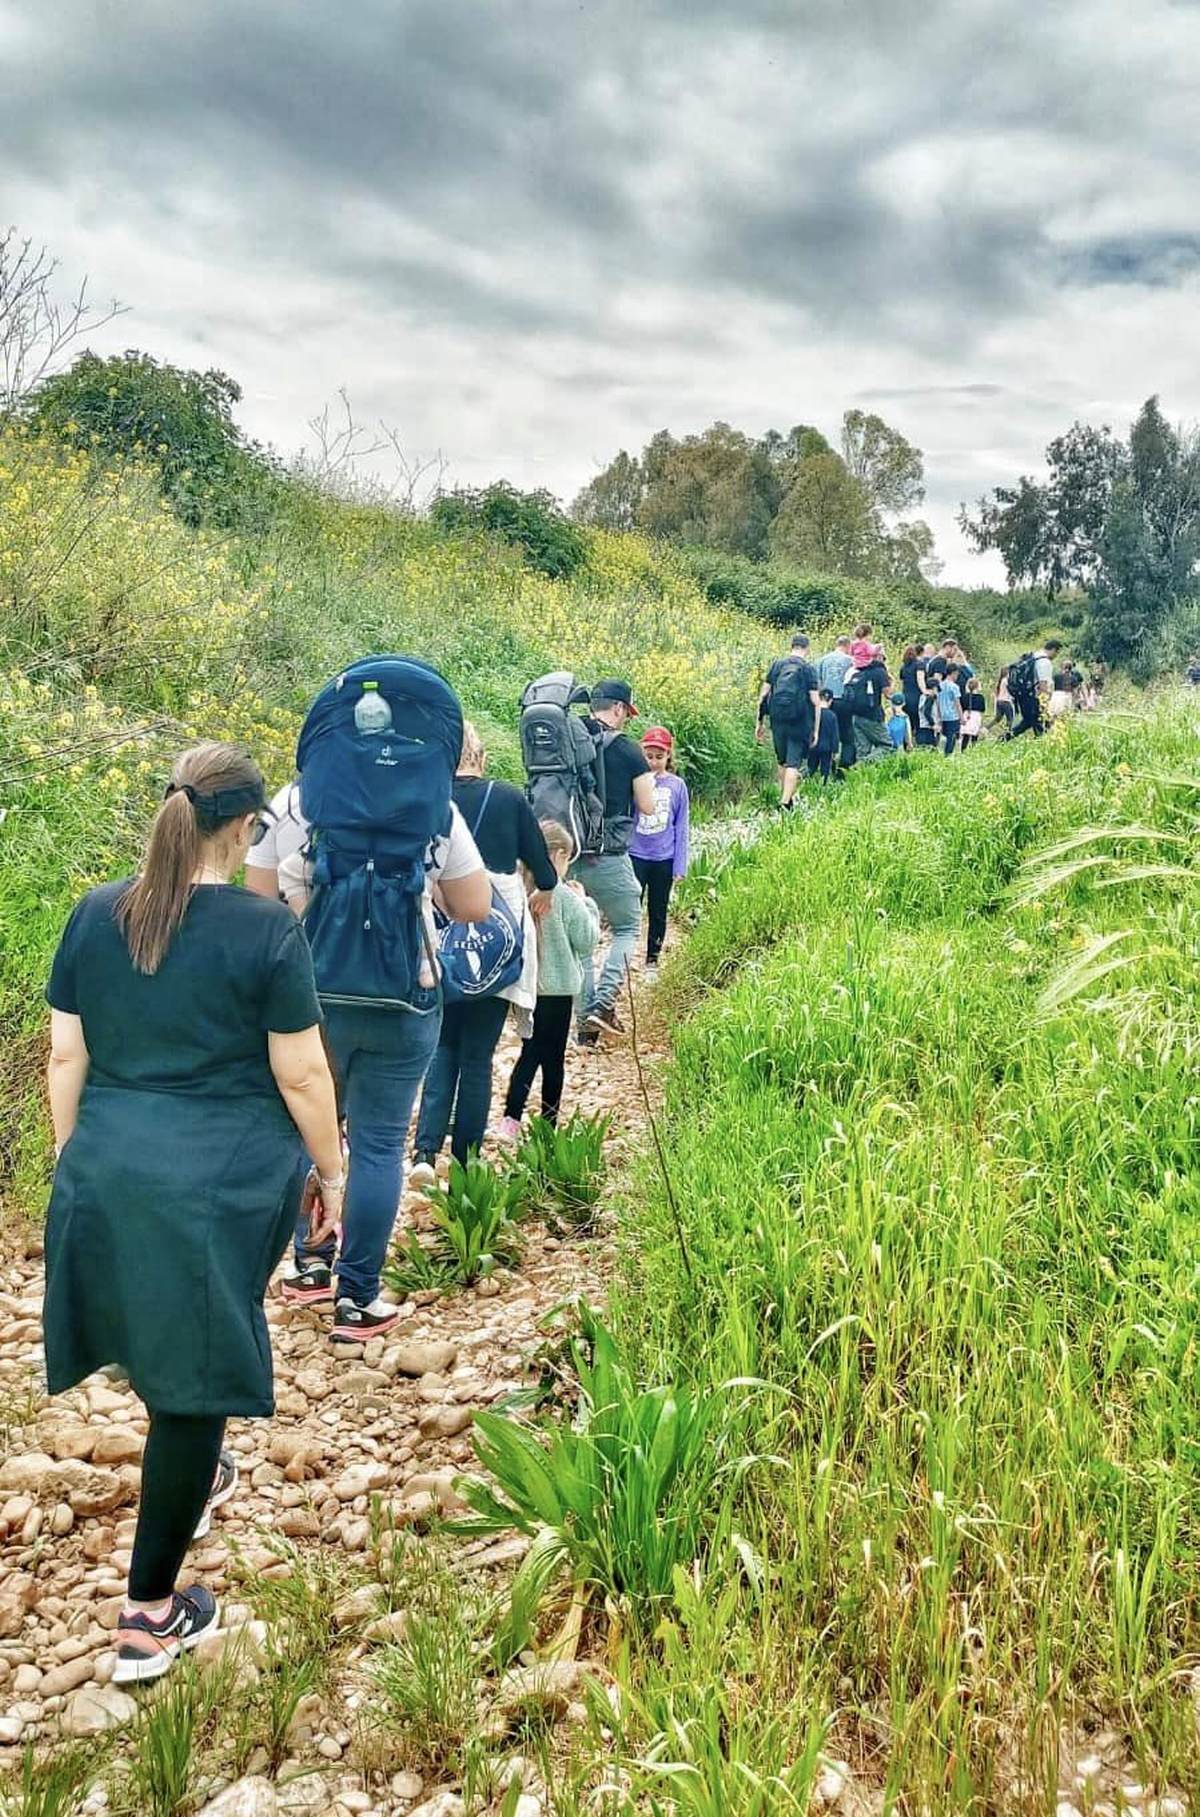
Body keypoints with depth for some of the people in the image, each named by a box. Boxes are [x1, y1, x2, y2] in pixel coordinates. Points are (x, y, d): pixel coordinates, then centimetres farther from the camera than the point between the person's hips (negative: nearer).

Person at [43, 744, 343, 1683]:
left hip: (105, 1176, 5)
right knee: (197, 1372, 6)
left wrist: (77, 1162, 18)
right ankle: (150, 1614, 15)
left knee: (161, 1346, 27)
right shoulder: (267, 929, -11)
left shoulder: (95, 914, 2)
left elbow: (65, 1058, 7)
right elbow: (301, 1075, -9)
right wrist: (331, 1174, 5)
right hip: (224, 1184, -5)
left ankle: (193, 1476, 52)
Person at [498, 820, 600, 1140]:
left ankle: (511, 1117, 0)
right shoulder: (565, 897, -16)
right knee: (553, 1057, 11)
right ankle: (548, 1124, 21)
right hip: (557, 988, -4)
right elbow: (587, 941, -9)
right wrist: (585, 903, 4)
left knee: (530, 1051, 16)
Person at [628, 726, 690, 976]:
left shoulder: (677, 785, -1)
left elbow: (681, 828, 2)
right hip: (635, 855, -1)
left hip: (664, 859, 2)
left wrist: (680, 866, -1)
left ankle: (652, 961, 26)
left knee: (658, 912, 13)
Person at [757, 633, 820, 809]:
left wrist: (761, 723, 11)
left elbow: (764, 695, 5)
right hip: (799, 722, -3)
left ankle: (785, 797, 30)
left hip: (777, 720, 4)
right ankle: (785, 801, -13)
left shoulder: (777, 664, 7)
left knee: (782, 761, 19)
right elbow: (814, 701, -5)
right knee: (793, 763, -3)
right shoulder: (808, 668, -2)